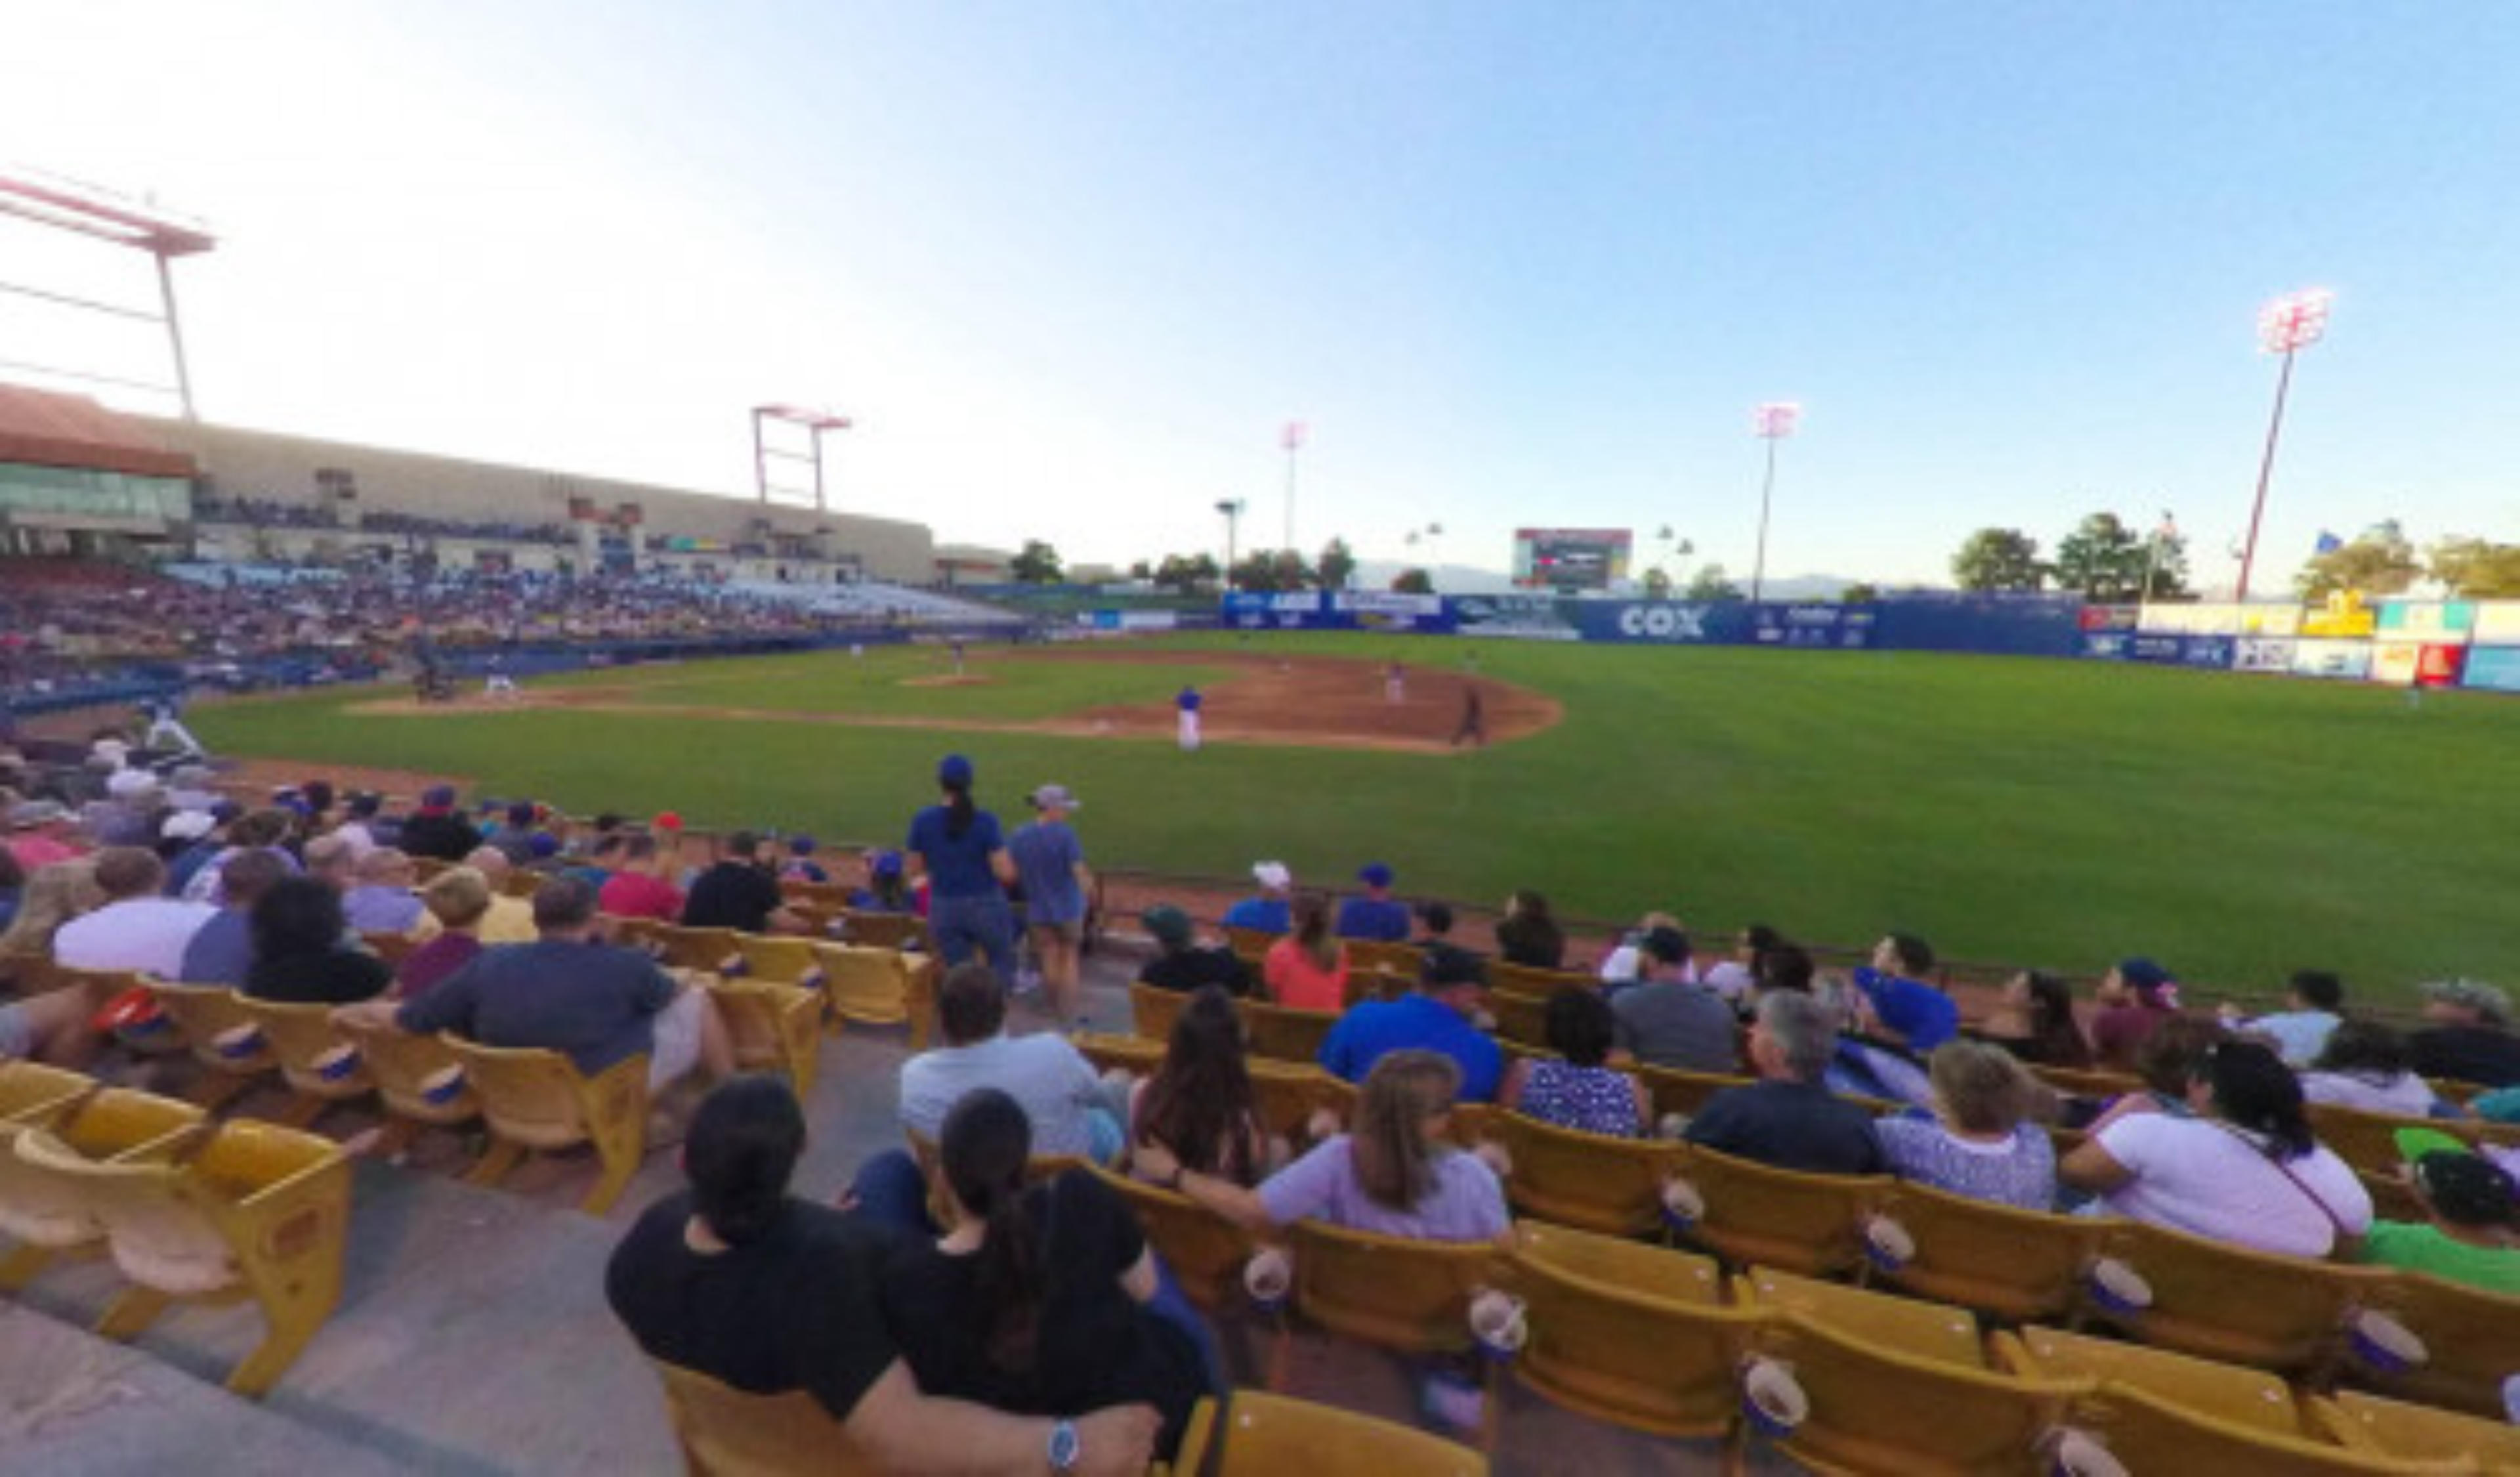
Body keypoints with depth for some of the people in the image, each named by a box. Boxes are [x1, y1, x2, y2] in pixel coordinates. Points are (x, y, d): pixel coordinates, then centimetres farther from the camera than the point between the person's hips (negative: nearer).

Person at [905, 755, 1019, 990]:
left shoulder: (922, 821, -7)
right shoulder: (985, 821, -15)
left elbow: (914, 871, 3)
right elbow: (1006, 873, -16)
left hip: (944, 909, 3)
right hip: (985, 906, -2)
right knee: (1002, 962, 19)